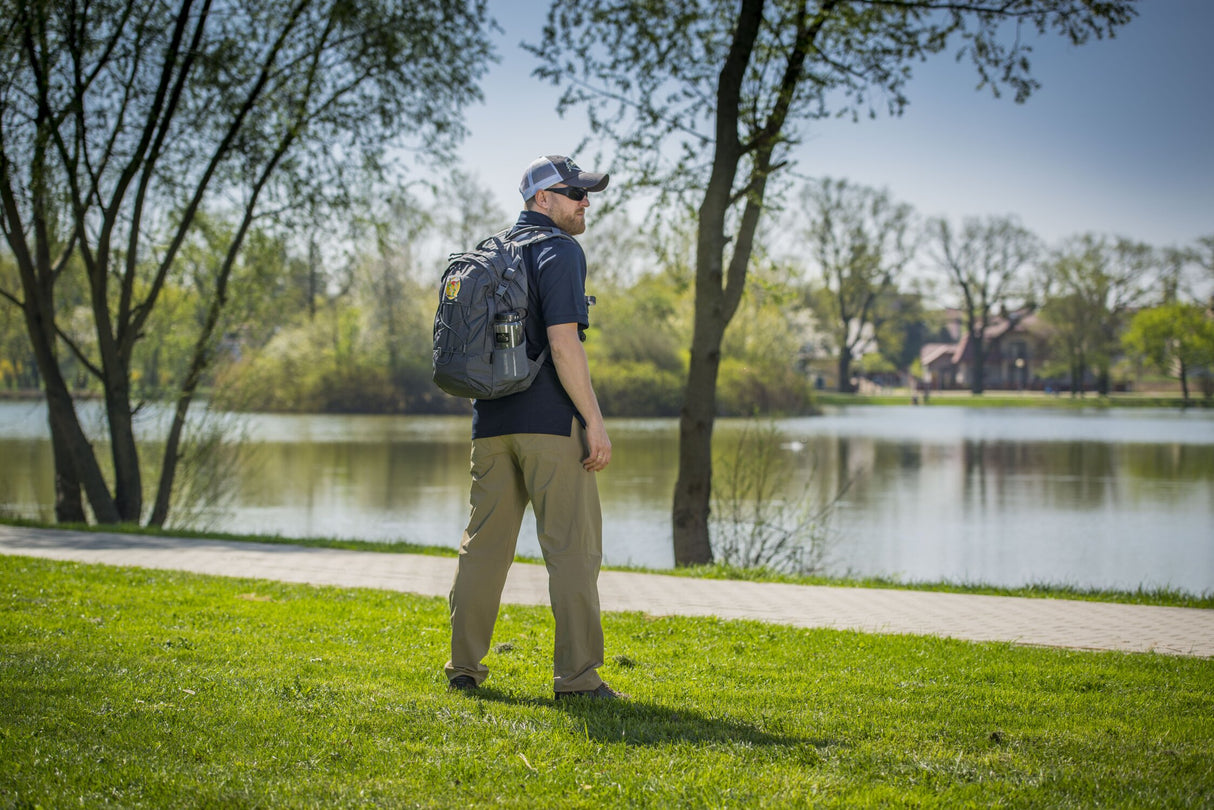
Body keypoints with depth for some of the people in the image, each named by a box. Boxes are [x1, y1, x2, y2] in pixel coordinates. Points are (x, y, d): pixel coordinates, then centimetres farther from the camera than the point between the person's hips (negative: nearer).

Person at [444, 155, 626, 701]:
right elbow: (563, 343, -17)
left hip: (492, 422, 8)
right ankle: (576, 676, -5)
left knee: (485, 542, 11)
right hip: (549, 421, -8)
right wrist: (594, 421, -16)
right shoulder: (559, 252, -8)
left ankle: (464, 666, 15)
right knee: (572, 547, -4)